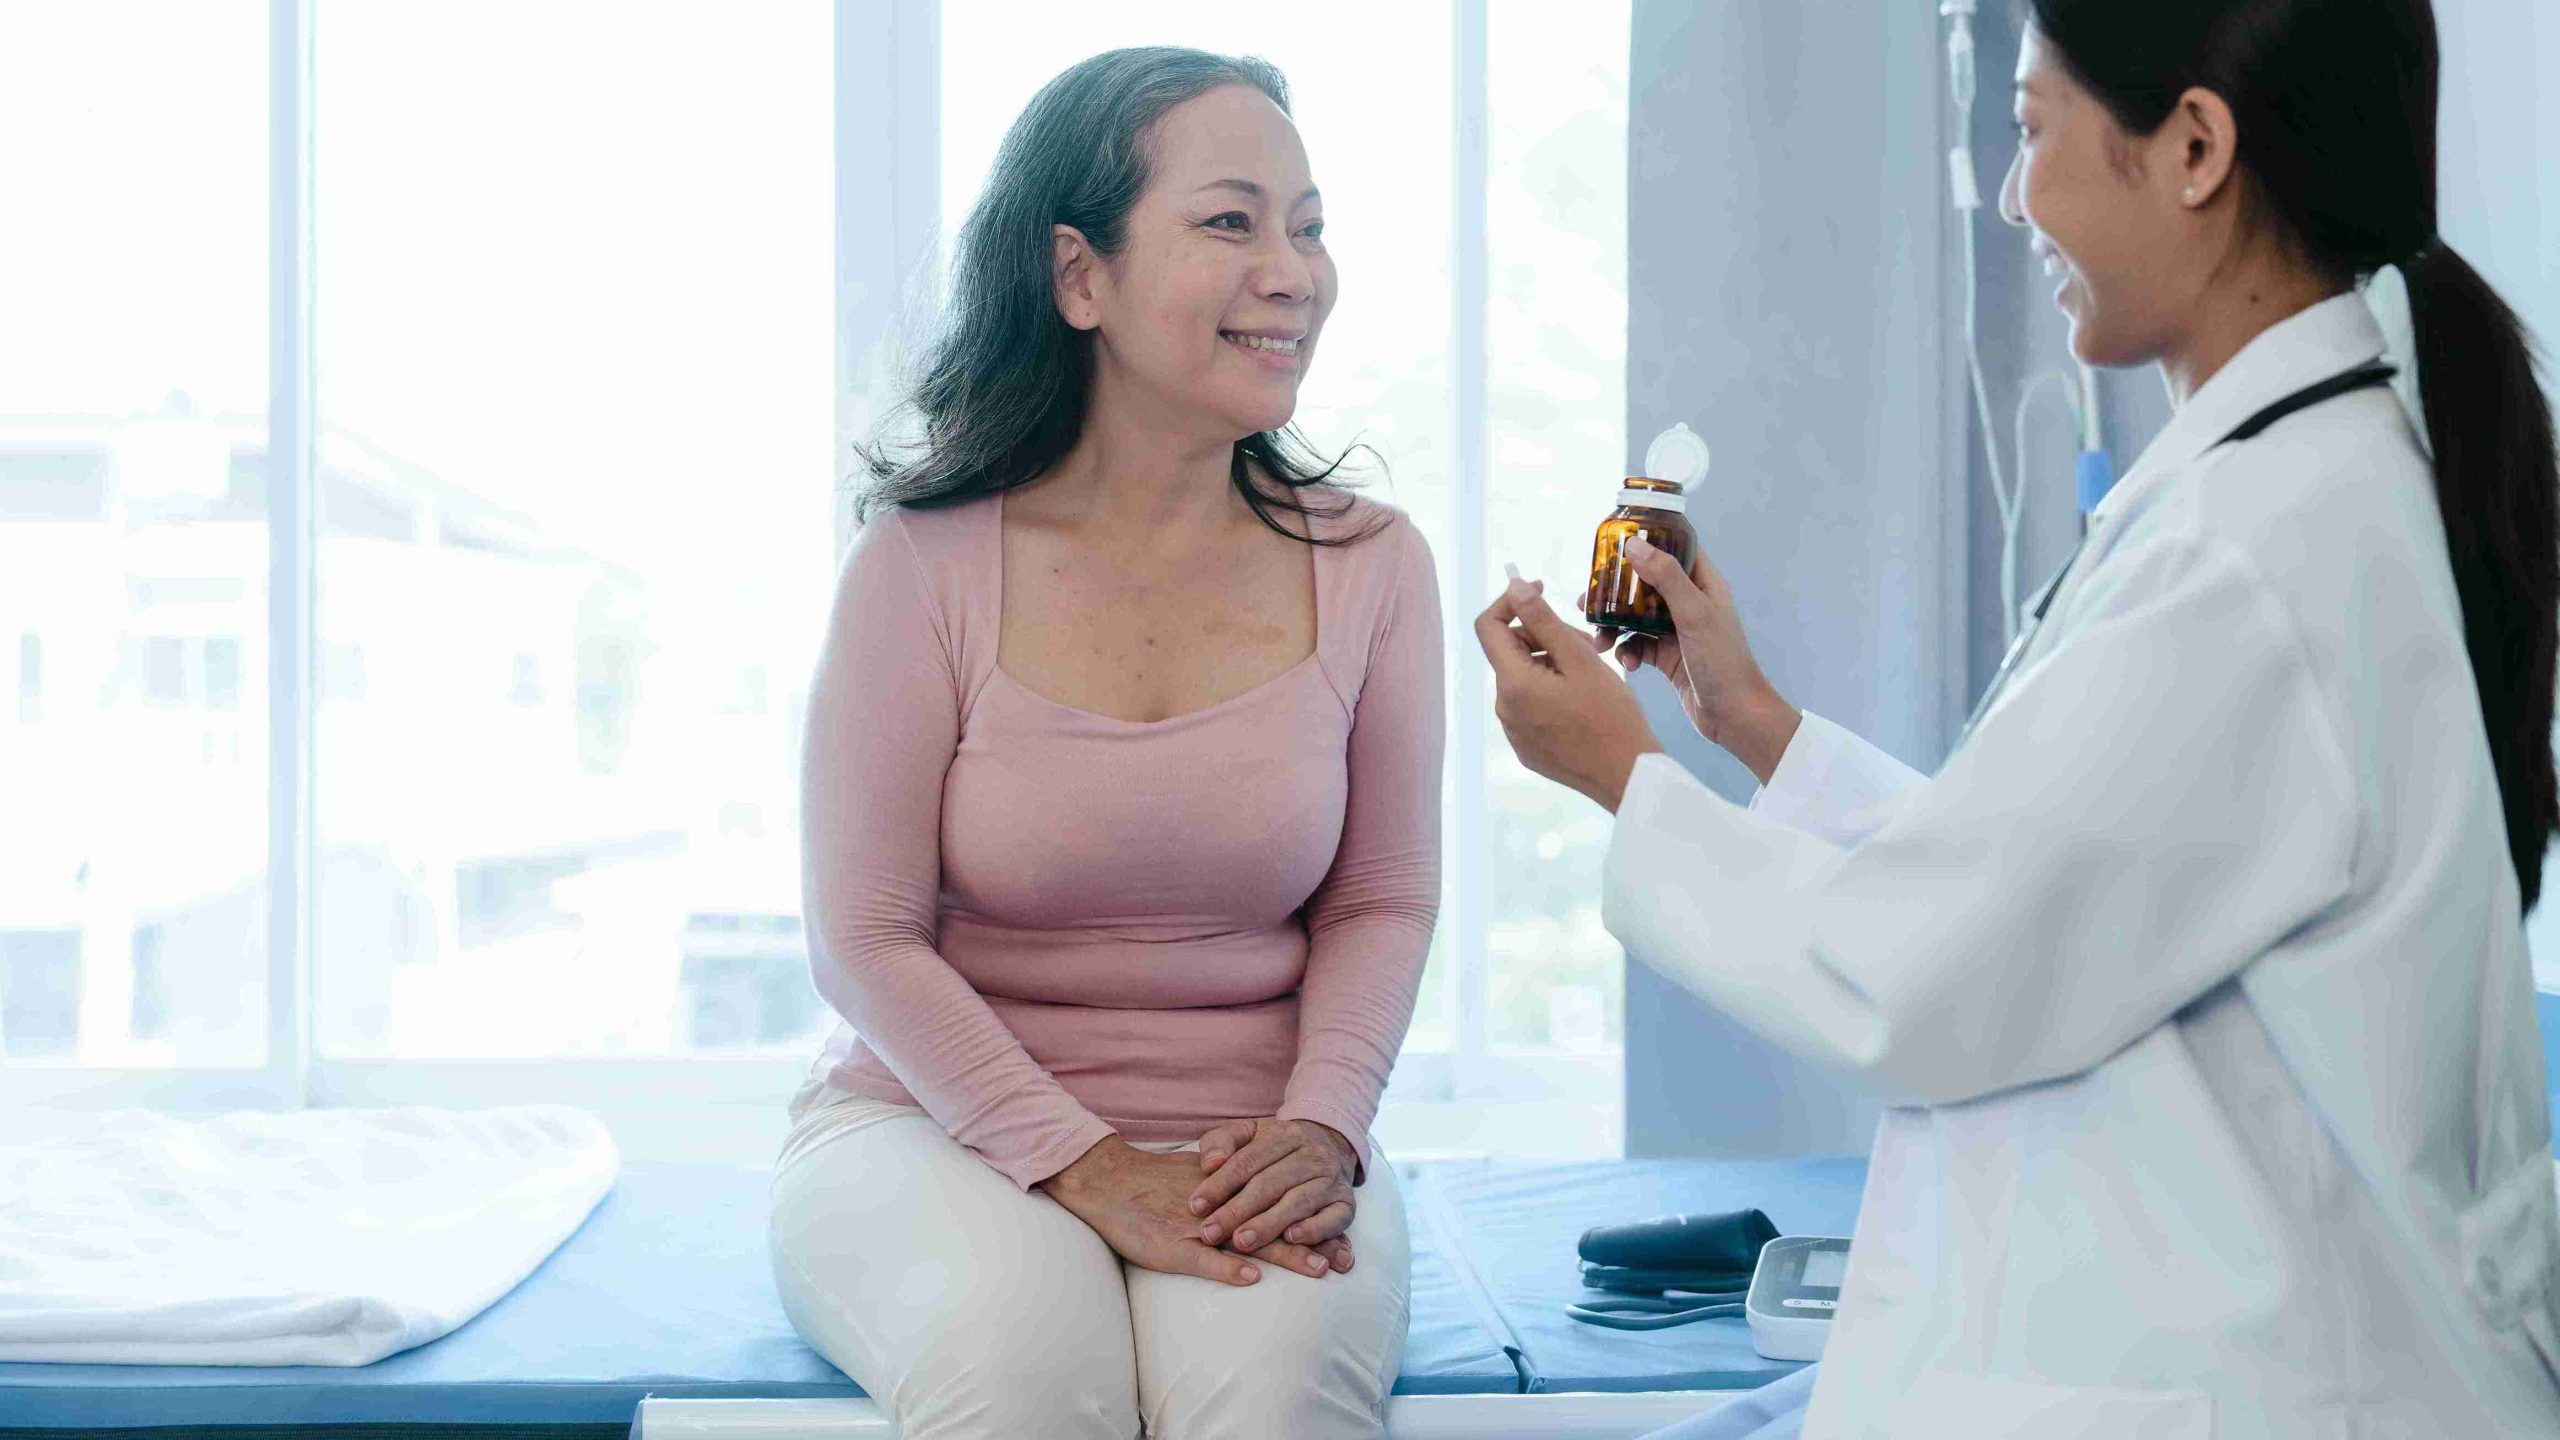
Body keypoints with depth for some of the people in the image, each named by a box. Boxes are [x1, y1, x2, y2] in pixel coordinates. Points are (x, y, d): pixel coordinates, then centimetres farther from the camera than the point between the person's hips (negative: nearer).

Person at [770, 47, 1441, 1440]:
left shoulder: (1367, 565, 2)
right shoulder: (927, 564, -6)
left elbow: (1384, 900, 7)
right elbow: (864, 936, -6)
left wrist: (1321, 1129, -12)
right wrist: (1085, 1167, -17)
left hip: (1258, 1148, 2)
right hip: (932, 1126, -1)